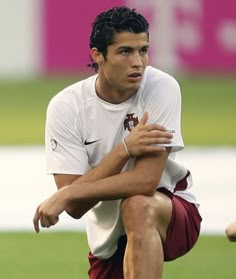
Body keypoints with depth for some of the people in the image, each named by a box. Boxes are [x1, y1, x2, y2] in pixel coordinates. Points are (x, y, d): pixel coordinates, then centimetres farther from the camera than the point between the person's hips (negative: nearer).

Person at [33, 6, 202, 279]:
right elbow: (76, 207, -19)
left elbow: (146, 180, -26)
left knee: (137, 205, -34)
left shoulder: (162, 87, -19)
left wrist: (66, 194, -26)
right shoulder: (65, 107, -13)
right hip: (108, 236, 4)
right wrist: (124, 150, -31)